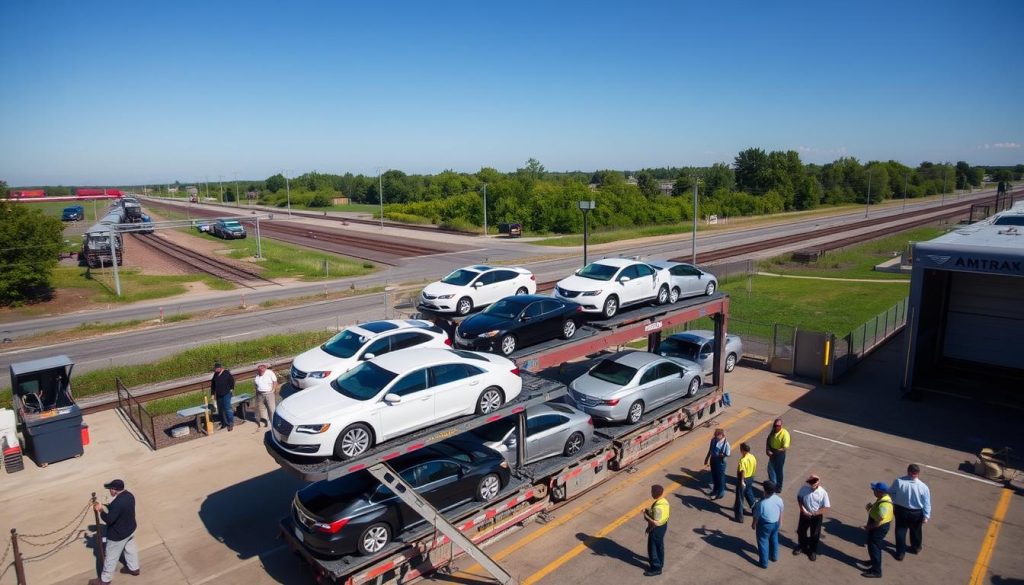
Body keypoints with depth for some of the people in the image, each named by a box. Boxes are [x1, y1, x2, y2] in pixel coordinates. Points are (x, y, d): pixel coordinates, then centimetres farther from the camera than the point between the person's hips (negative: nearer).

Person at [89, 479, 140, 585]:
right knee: (130, 549, 28)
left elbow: (109, 519, -29)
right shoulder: (129, 495, -7)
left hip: (118, 535, -8)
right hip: (130, 529, 9)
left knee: (111, 557, 14)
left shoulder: (118, 503, -37)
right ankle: (134, 568, 47)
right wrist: (104, 507, 1)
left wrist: (101, 511, -14)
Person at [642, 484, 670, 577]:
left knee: (653, 547, 10)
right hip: (663, 525, 9)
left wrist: (646, 516, -23)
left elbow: (656, 523, -35)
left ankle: (656, 568, 25)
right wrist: (650, 512, 8)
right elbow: (668, 511, 10)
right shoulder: (664, 501, -9)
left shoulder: (657, 507, -37)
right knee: (659, 545, 28)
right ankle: (659, 561, 48)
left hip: (657, 528, -9)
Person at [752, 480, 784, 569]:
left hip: (764, 525, -5)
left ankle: (764, 563, 29)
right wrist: (780, 521, 19)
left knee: (763, 542, 16)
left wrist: (753, 524, 0)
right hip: (775, 523, 5)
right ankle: (774, 556, 51)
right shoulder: (779, 499, -19)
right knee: (774, 539, 29)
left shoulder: (761, 503, -35)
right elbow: (781, 512, 0)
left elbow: (756, 516, -19)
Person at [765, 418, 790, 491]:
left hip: (780, 454, -7)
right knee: (770, 469, 22)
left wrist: (774, 452, -23)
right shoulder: (773, 431, -4)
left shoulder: (785, 434, -25)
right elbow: (768, 440, 6)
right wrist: (767, 449, -10)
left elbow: (785, 448, -26)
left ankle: (779, 487, 28)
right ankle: (773, 483, 45)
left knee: (778, 471, 9)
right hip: (772, 453, 7)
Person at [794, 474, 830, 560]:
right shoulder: (804, 488, -17)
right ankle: (802, 546, 45)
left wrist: (814, 513, -21)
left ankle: (813, 551, 38)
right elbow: (799, 498, -1)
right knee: (801, 531, 19)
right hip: (804, 514, 2)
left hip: (817, 516, -2)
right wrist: (802, 509, -13)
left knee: (815, 535, 15)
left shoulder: (823, 493, -22)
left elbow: (826, 508, -16)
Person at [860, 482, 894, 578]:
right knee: (873, 545, 27)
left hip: (879, 528, -10)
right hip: (877, 526, 10)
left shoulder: (884, 504, -32)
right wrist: (872, 506, -1)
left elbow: (879, 521, -29)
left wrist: (868, 527, -17)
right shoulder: (883, 498, -2)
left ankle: (876, 571, 14)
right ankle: (873, 561, 47)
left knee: (874, 547, 2)